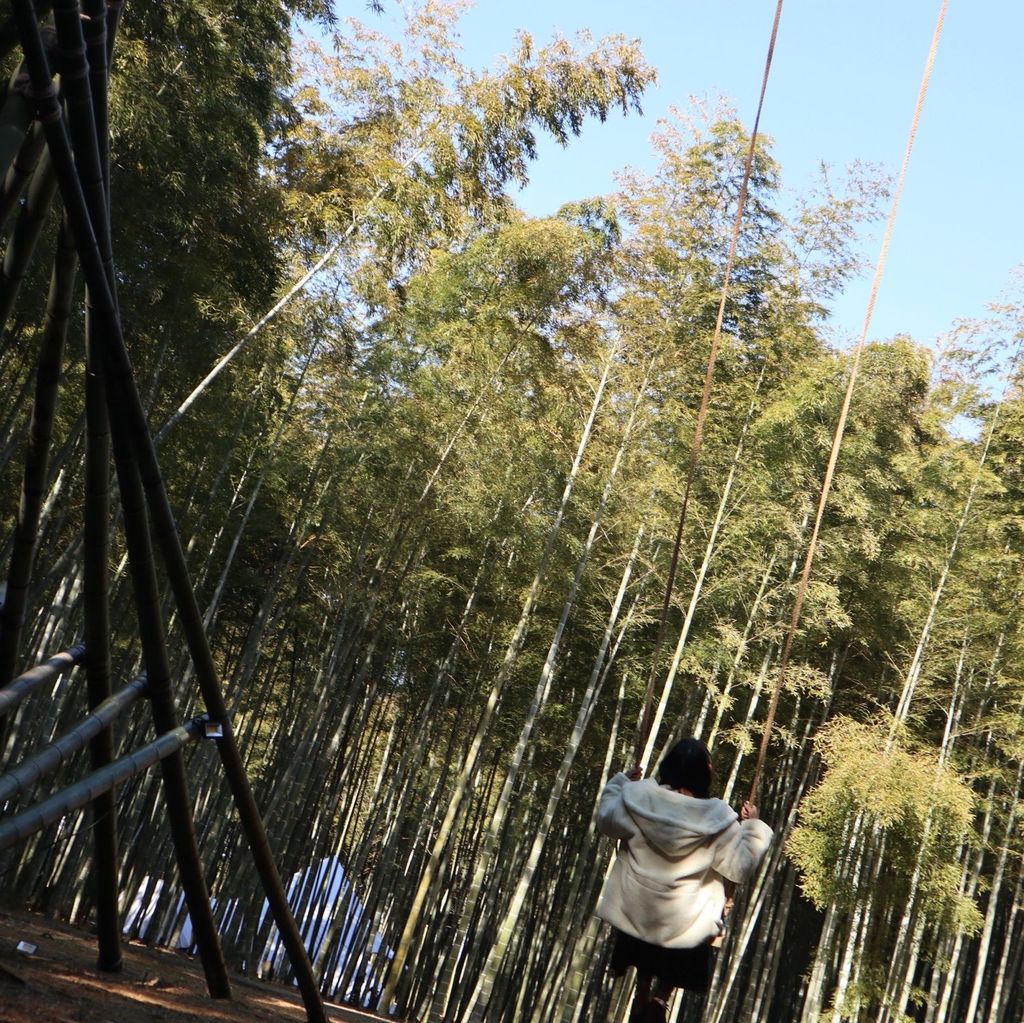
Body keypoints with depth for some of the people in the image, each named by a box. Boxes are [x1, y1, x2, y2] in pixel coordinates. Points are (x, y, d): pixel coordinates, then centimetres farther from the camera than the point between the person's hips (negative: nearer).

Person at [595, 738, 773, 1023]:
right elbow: (740, 867, -12)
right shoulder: (718, 819, -21)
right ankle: (660, 998, 12)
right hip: (685, 922, -2)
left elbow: (607, 820, 1)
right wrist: (753, 827, -3)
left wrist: (622, 781, 10)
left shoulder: (639, 796, -16)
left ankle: (643, 996, 39)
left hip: (636, 909, 3)